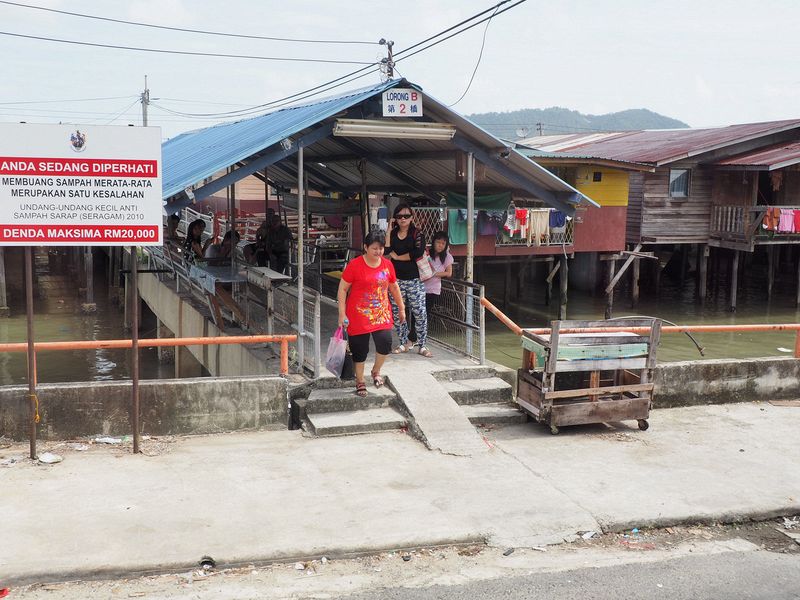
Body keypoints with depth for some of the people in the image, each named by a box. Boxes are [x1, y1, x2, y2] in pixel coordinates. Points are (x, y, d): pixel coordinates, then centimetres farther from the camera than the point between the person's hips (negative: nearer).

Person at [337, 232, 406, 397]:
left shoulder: (387, 264, 4)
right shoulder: (355, 265, -10)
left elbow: (394, 287, 17)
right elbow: (342, 289, -7)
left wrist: (401, 308, 19)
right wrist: (342, 314, -10)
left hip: (381, 314, 3)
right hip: (358, 316, -3)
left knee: (385, 342, -14)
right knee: (359, 350, 4)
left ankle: (376, 371, 14)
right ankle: (360, 382, 25)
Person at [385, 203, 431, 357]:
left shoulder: (417, 234, -2)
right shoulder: (392, 234, 8)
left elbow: (418, 252, -18)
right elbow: (386, 250, -9)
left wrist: (397, 257, -8)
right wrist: (389, 228, -7)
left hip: (414, 279, -3)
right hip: (396, 279, 4)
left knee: (419, 312, -5)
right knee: (397, 312, 8)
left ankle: (422, 346, 3)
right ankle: (405, 343, 22)